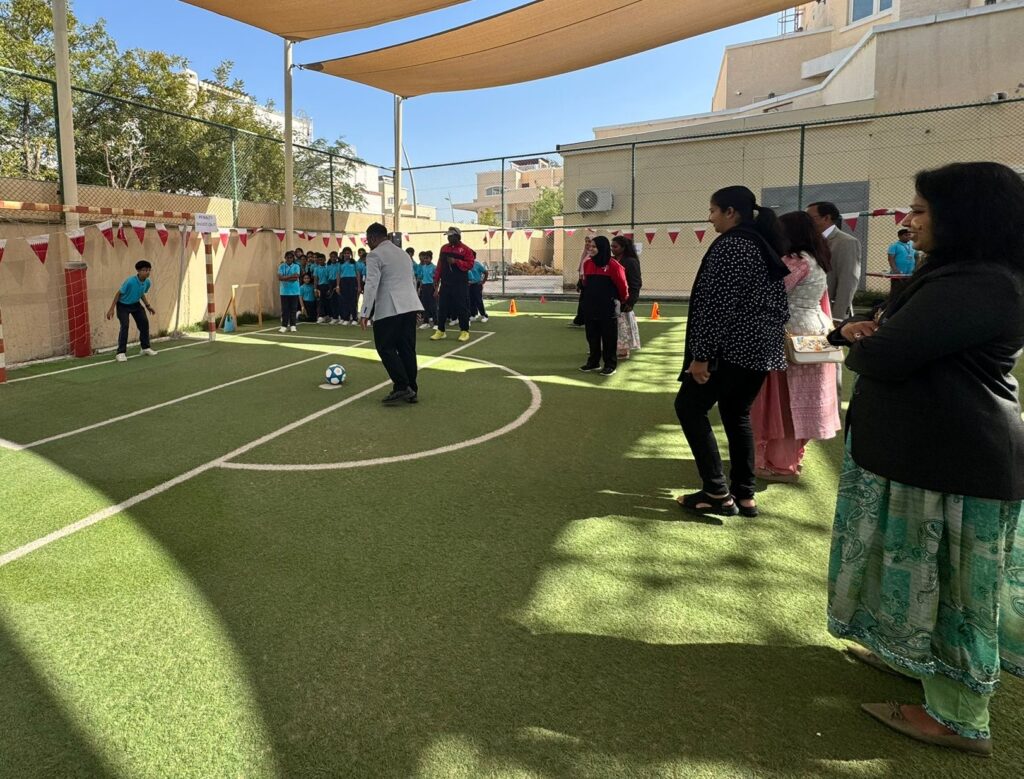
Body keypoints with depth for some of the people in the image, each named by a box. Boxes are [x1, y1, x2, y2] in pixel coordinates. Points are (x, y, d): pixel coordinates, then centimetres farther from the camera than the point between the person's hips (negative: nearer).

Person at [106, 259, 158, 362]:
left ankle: (146, 348, 20)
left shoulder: (148, 283, -11)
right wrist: (112, 309, -20)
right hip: (123, 305, -6)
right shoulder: (130, 281, -30)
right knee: (124, 326, -17)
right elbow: (118, 293, -20)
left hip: (136, 304, 6)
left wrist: (147, 305, 11)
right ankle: (121, 353, -11)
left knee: (144, 322, 3)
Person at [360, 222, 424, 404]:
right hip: (409, 306, 8)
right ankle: (411, 389, 9)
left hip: (389, 309, -8)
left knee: (386, 348, -1)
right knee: (407, 348, 8)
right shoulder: (403, 253, 22)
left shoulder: (374, 255, -4)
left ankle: (402, 387, -8)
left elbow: (371, 285, -13)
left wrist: (364, 313, -15)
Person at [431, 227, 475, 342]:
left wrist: (456, 261, -21)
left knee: (462, 307, -1)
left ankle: (464, 331, 8)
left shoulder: (465, 249, -5)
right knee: (442, 307, 6)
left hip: (460, 284, -5)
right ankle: (440, 331, 14)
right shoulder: (444, 248, 11)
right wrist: (436, 280, 8)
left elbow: (470, 264, -12)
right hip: (445, 283, 5)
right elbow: (440, 265, 12)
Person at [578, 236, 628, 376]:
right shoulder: (587, 264, 5)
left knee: (608, 337, 3)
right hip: (590, 308, 5)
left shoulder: (613, 265, -13)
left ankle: (610, 365, 12)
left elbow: (622, 286, -7)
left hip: (608, 309, -5)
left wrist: (622, 301, 7)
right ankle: (593, 362, 24)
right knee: (592, 336, 12)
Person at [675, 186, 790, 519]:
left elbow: (718, 303, -20)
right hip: (763, 347, 9)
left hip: (733, 346, -9)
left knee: (689, 406, 1)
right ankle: (745, 495, 18)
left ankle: (718, 493, -1)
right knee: (737, 414, 16)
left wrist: (701, 353, -19)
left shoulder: (730, 244, -13)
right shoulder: (769, 245, 15)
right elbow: (777, 301, 17)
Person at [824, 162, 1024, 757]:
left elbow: (881, 359, -28)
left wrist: (861, 346, -4)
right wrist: (857, 329, -10)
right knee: (932, 571, 22)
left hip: (949, 459, -10)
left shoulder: (973, 287, -23)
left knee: (941, 576, 2)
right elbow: (883, 333, 14)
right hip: (935, 448, 10)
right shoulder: (961, 275, 14)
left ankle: (959, 717, 18)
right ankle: (917, 655, 40)